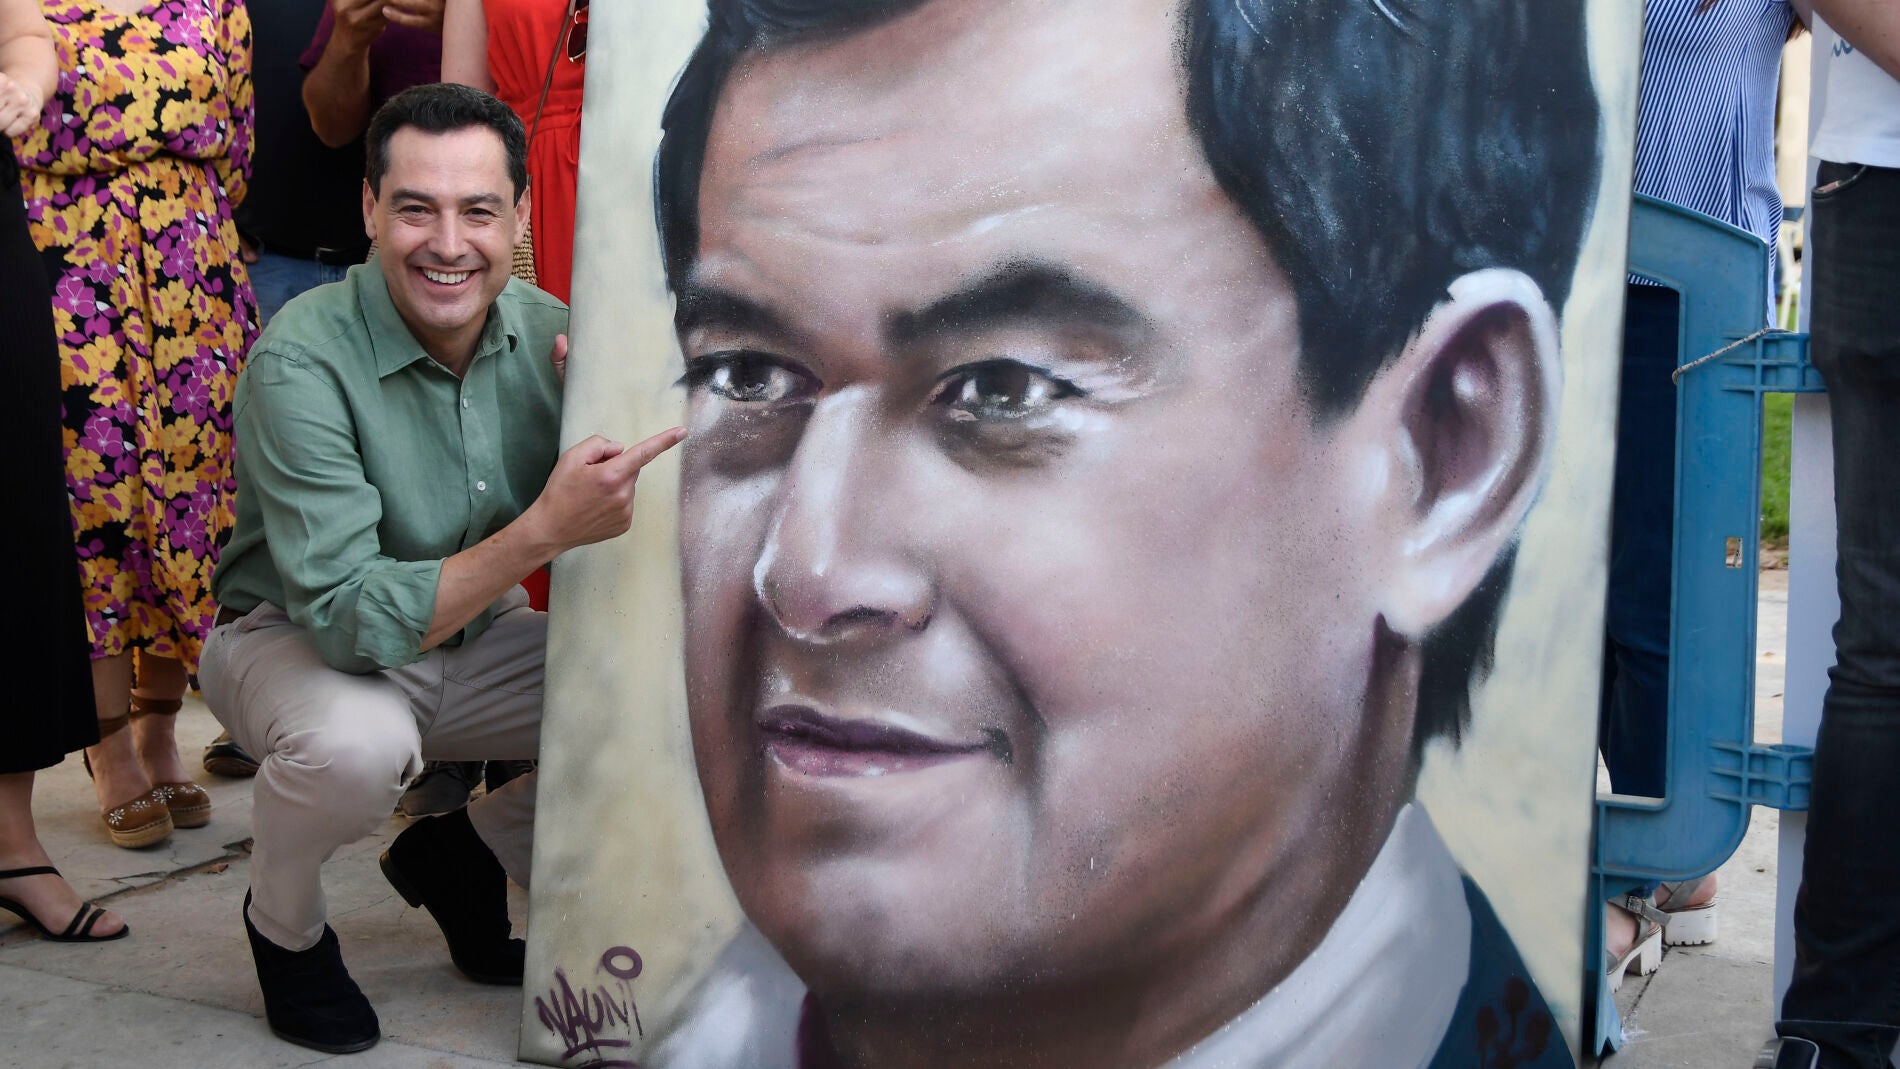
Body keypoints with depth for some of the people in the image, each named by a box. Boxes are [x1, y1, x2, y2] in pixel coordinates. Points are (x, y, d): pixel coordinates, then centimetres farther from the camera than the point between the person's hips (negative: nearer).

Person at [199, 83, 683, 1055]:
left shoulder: (547, 333, -10)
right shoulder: (305, 361, -26)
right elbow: (348, 616, -30)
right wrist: (542, 532, -39)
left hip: (473, 644, 5)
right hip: (297, 644, -5)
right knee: (356, 745, -38)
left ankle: (463, 854, 12)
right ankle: (284, 925, -2)